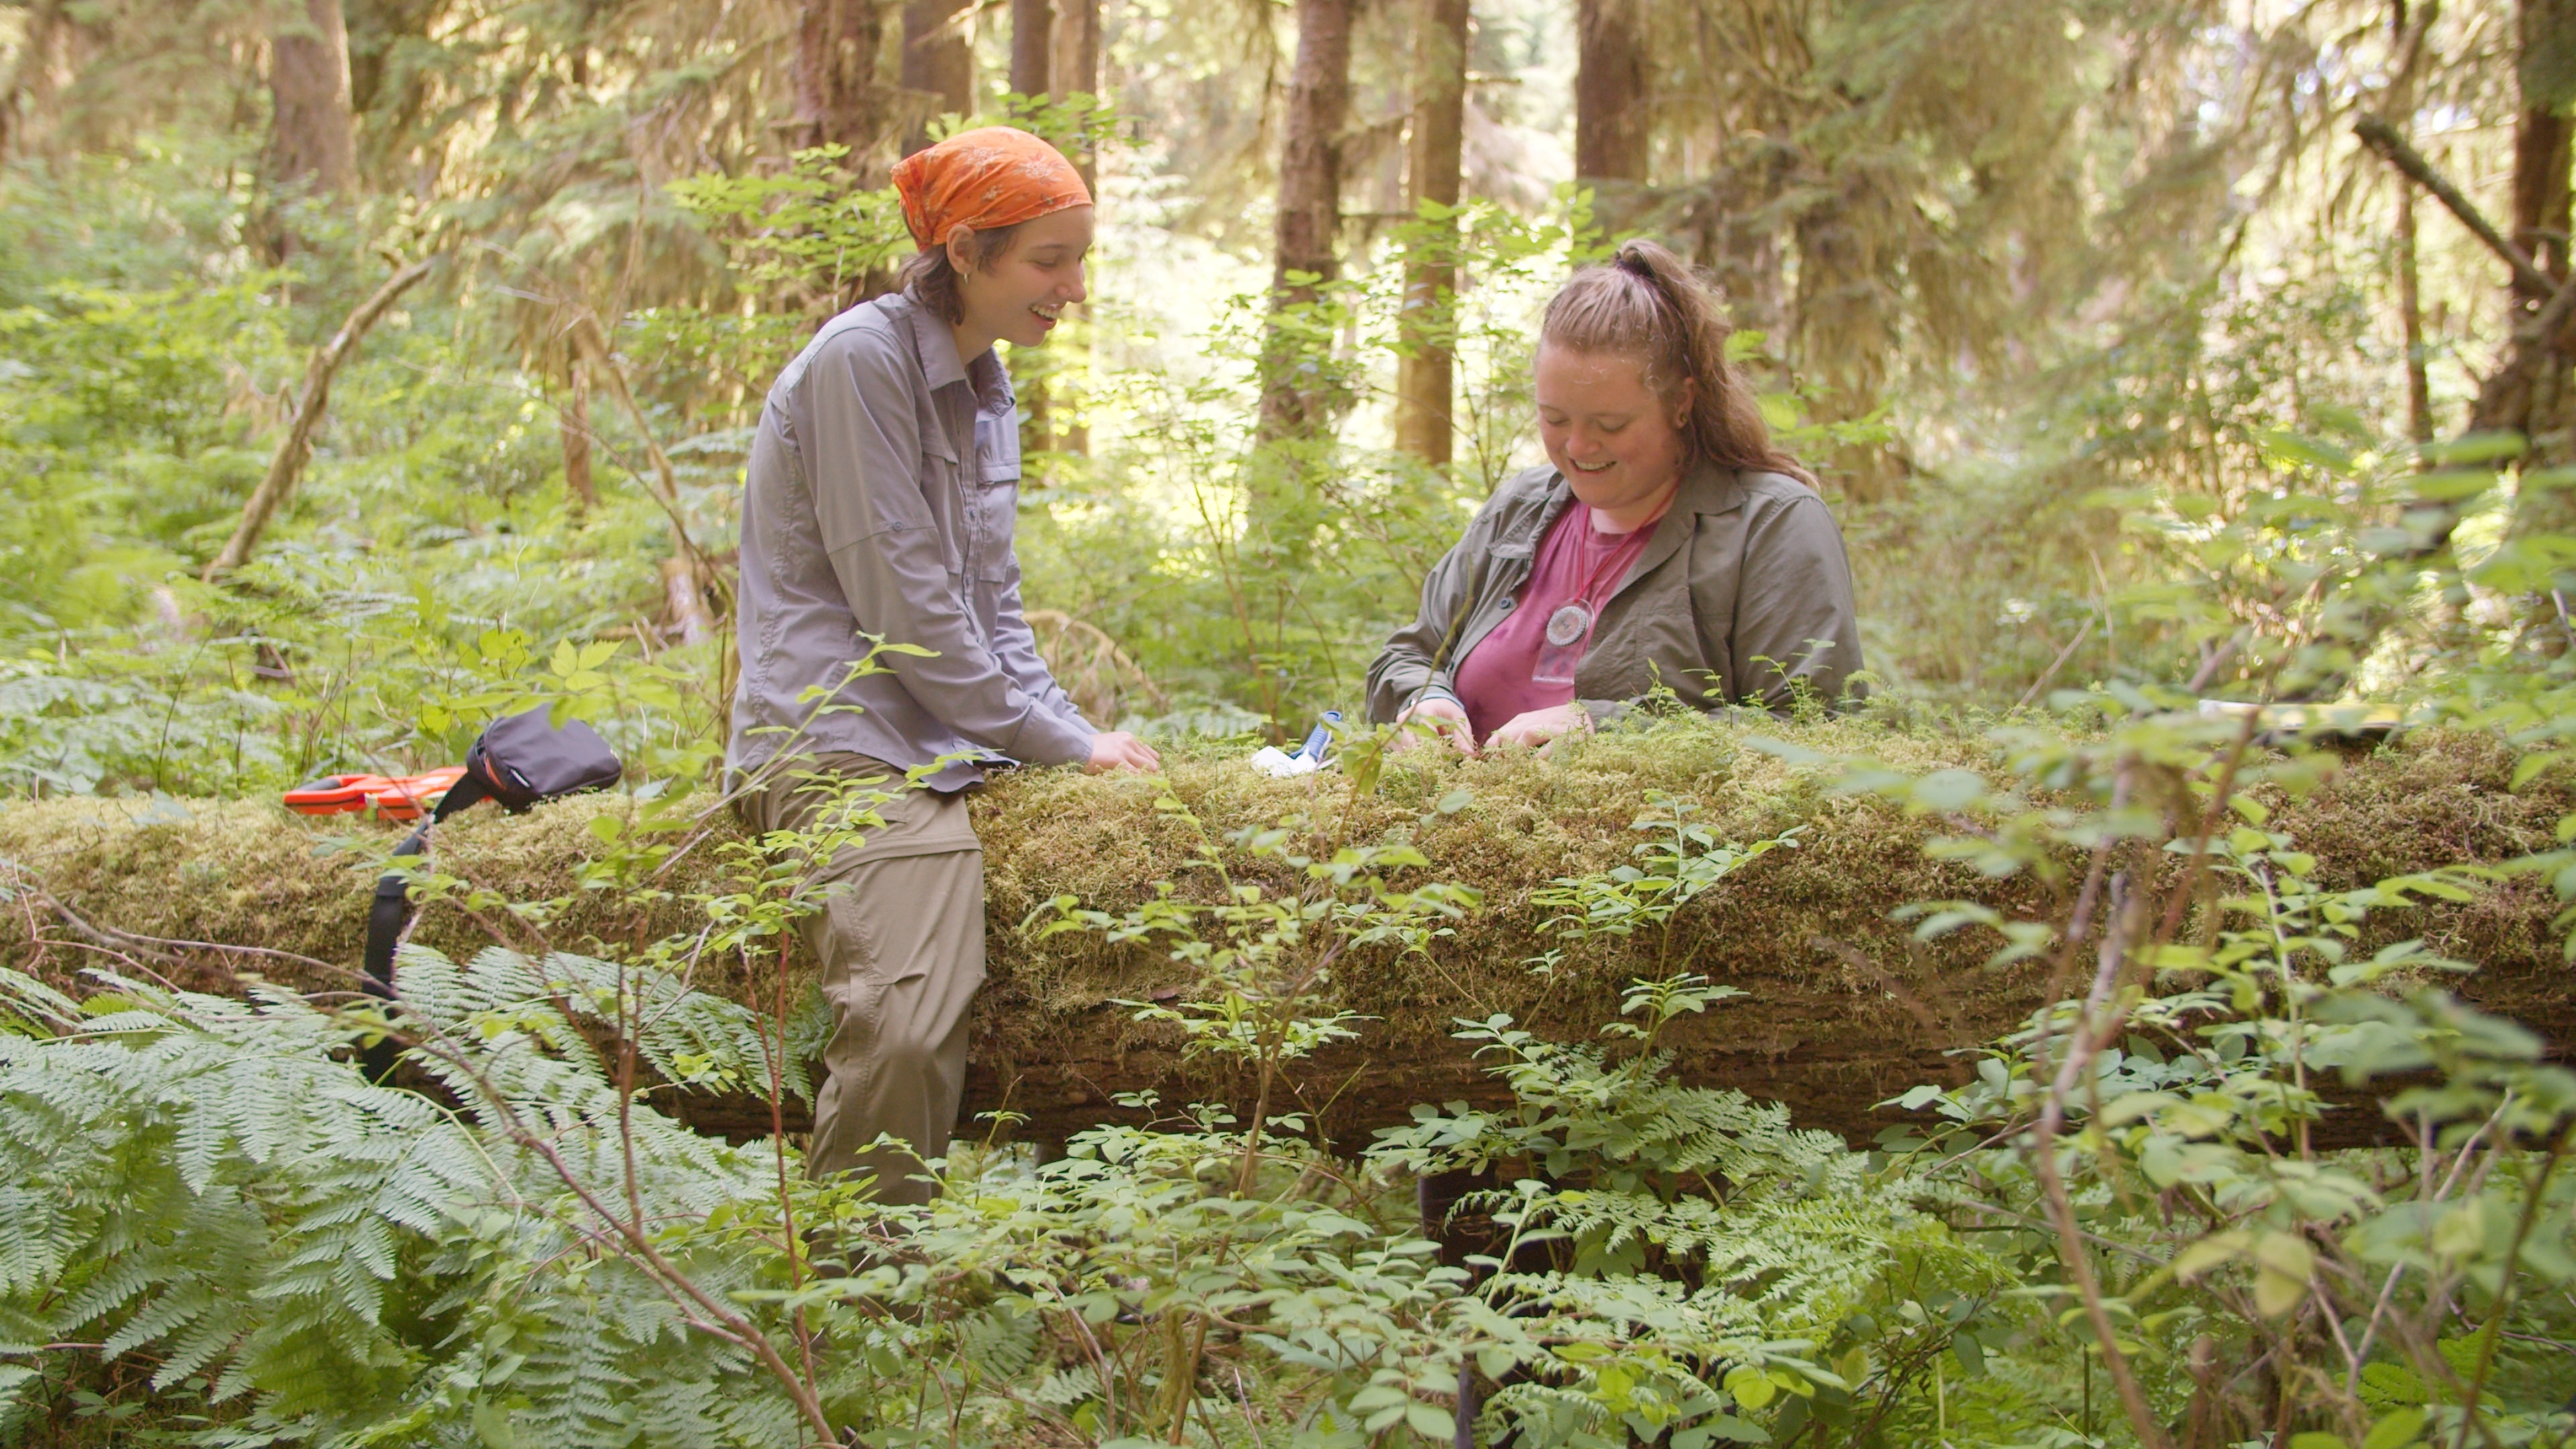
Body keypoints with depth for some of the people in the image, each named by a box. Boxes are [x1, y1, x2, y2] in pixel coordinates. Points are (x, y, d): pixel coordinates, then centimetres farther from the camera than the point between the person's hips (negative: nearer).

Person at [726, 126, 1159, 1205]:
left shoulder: (985, 387, 18)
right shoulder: (861, 359, -9)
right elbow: (902, 603, -14)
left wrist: (1073, 731, 6)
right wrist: (1064, 742, -9)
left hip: (951, 738, 9)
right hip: (842, 741, -9)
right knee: (907, 1034, -28)